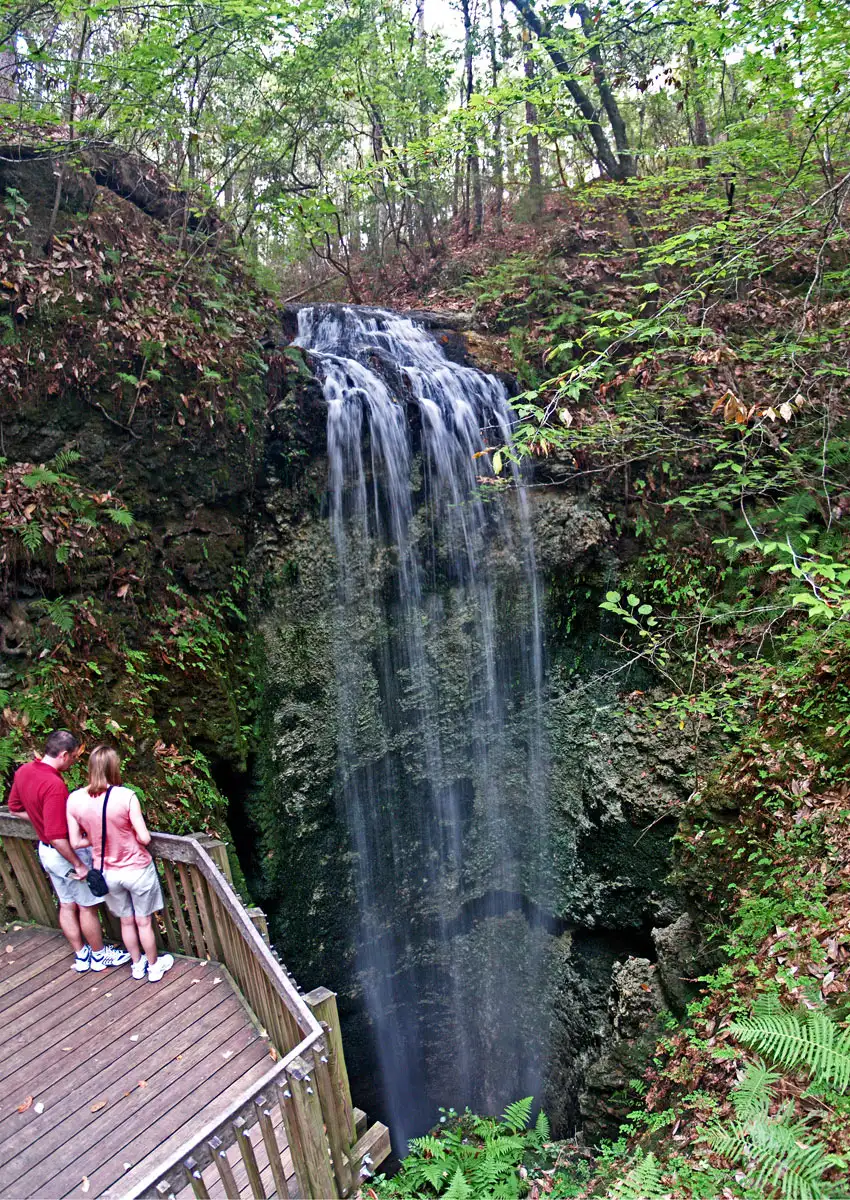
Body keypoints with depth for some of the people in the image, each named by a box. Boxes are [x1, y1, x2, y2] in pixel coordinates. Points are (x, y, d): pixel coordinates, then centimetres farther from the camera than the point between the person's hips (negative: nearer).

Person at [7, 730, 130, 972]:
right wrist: (79, 865, -22)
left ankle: (81, 956, 34)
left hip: (45, 850, 9)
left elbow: (14, 806, 13)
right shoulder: (54, 785, -33)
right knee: (87, 906, 11)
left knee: (67, 904, 21)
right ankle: (99, 955, 28)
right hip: (66, 852, -9)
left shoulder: (23, 771, -6)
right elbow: (58, 837, -32)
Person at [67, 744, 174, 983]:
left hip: (107, 872, 3)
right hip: (137, 869, -3)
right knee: (144, 922, 17)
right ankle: (154, 966, 36)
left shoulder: (74, 800, -14)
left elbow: (75, 842, -8)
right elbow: (144, 838, -20)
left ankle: (137, 965, 43)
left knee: (126, 921, 25)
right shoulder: (126, 796, -25)